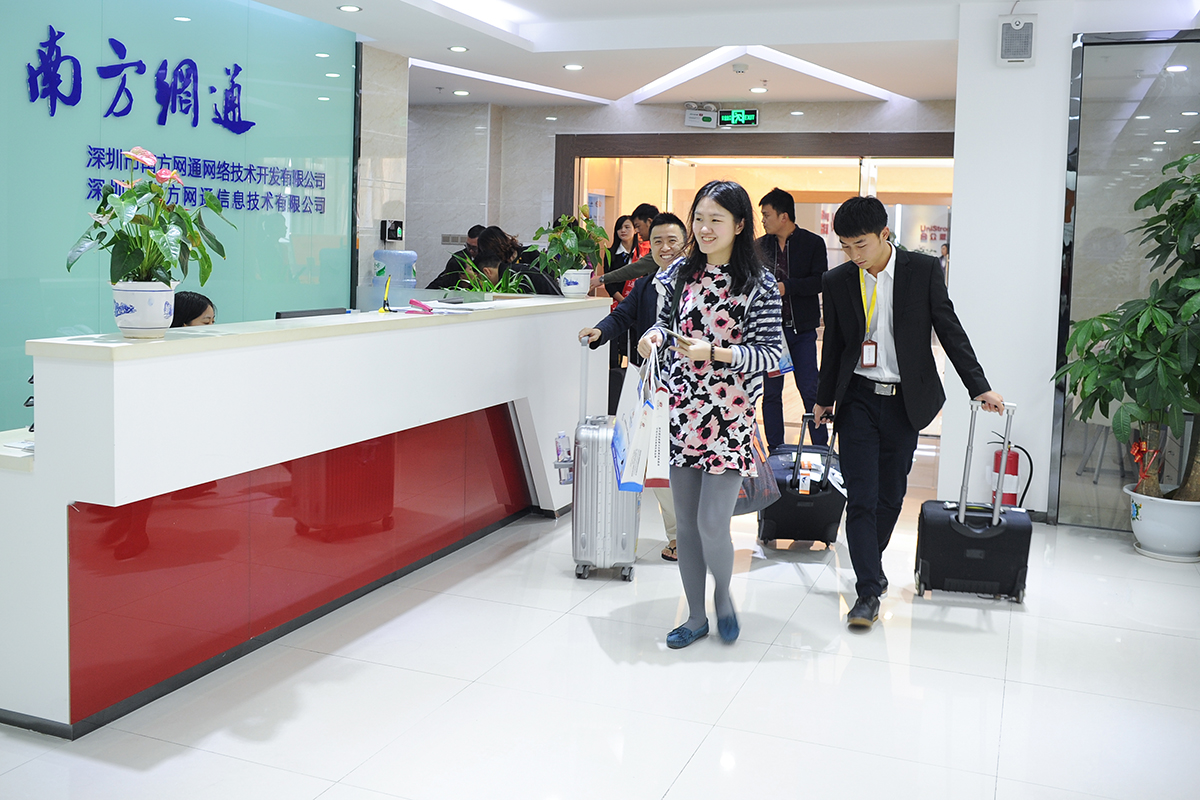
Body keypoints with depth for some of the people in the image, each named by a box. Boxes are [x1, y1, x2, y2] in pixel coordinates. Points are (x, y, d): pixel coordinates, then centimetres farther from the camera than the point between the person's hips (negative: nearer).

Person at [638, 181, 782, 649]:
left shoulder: (759, 283, -7)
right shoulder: (682, 272, 7)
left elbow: (771, 354, -9)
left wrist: (713, 352, -21)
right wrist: (656, 334, -4)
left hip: (729, 416, -4)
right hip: (681, 412, 5)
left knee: (712, 523, -8)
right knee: (685, 524, 9)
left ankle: (724, 595, 24)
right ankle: (696, 617, 25)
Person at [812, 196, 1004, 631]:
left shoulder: (923, 270, -4)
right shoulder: (837, 281, 0)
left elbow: (950, 330, 1)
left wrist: (979, 386, -2)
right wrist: (824, 399, 18)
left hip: (905, 401, 0)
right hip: (858, 400, 0)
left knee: (890, 496, 10)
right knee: (861, 498, -5)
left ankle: (870, 566, 31)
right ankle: (868, 591, 0)